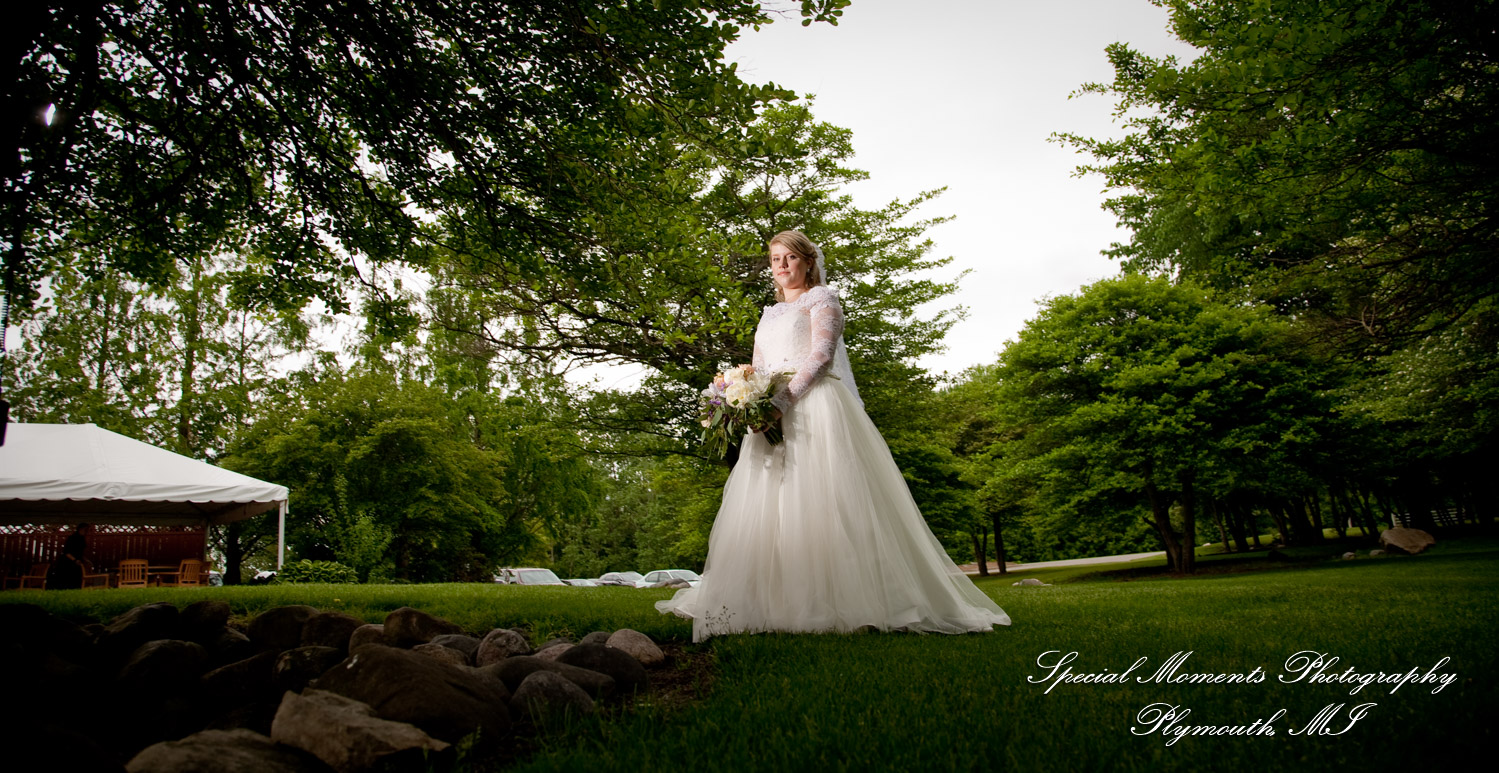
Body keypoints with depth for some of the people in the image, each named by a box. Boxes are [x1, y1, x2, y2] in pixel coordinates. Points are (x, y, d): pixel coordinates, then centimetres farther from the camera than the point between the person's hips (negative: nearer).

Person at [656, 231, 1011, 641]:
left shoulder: (821, 298, 8)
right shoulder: (769, 315, 28)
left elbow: (821, 354, -7)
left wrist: (784, 399, -20)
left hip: (814, 406, -6)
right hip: (772, 414, 7)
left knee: (818, 499, -14)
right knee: (767, 507, -3)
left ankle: (849, 602, -13)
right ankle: (777, 604, -4)